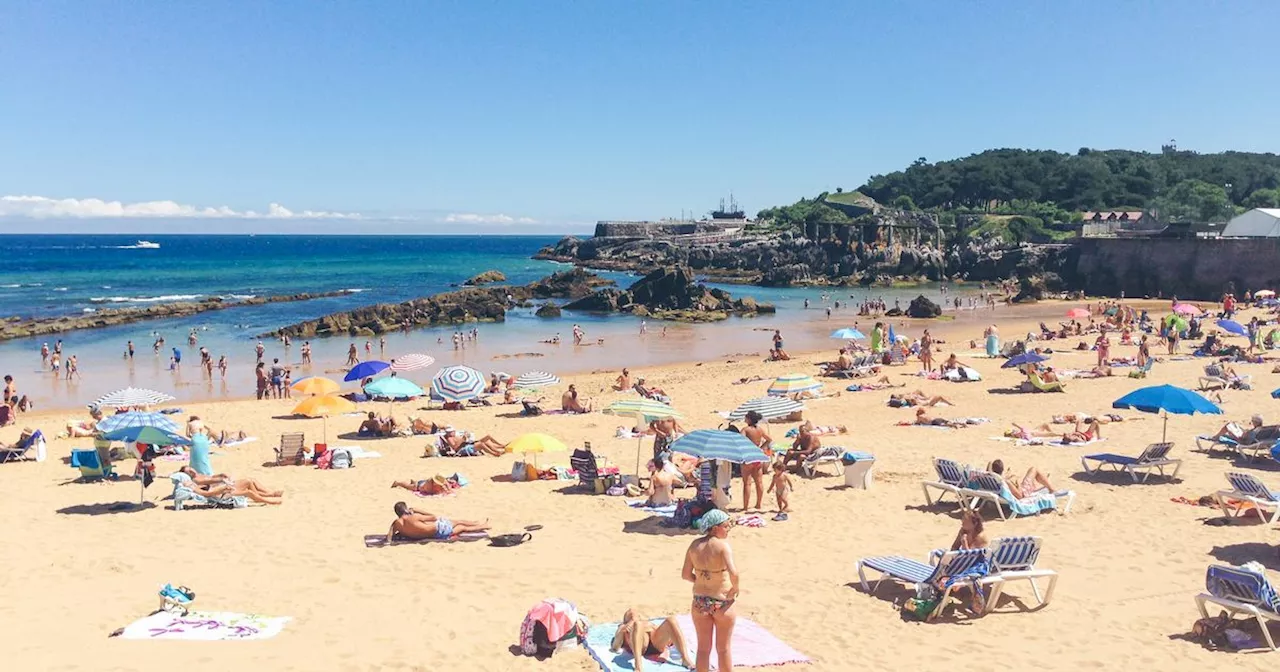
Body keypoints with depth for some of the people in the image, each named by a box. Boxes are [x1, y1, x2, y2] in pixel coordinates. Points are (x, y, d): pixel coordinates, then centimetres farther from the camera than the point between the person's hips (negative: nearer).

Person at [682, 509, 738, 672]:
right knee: (724, 649, 14)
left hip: (700, 602, 4)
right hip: (723, 602, -4)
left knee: (703, 648, 17)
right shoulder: (722, 545, -19)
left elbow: (686, 574, 0)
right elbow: (733, 572, -31)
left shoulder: (695, 545, -3)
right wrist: (735, 588, -14)